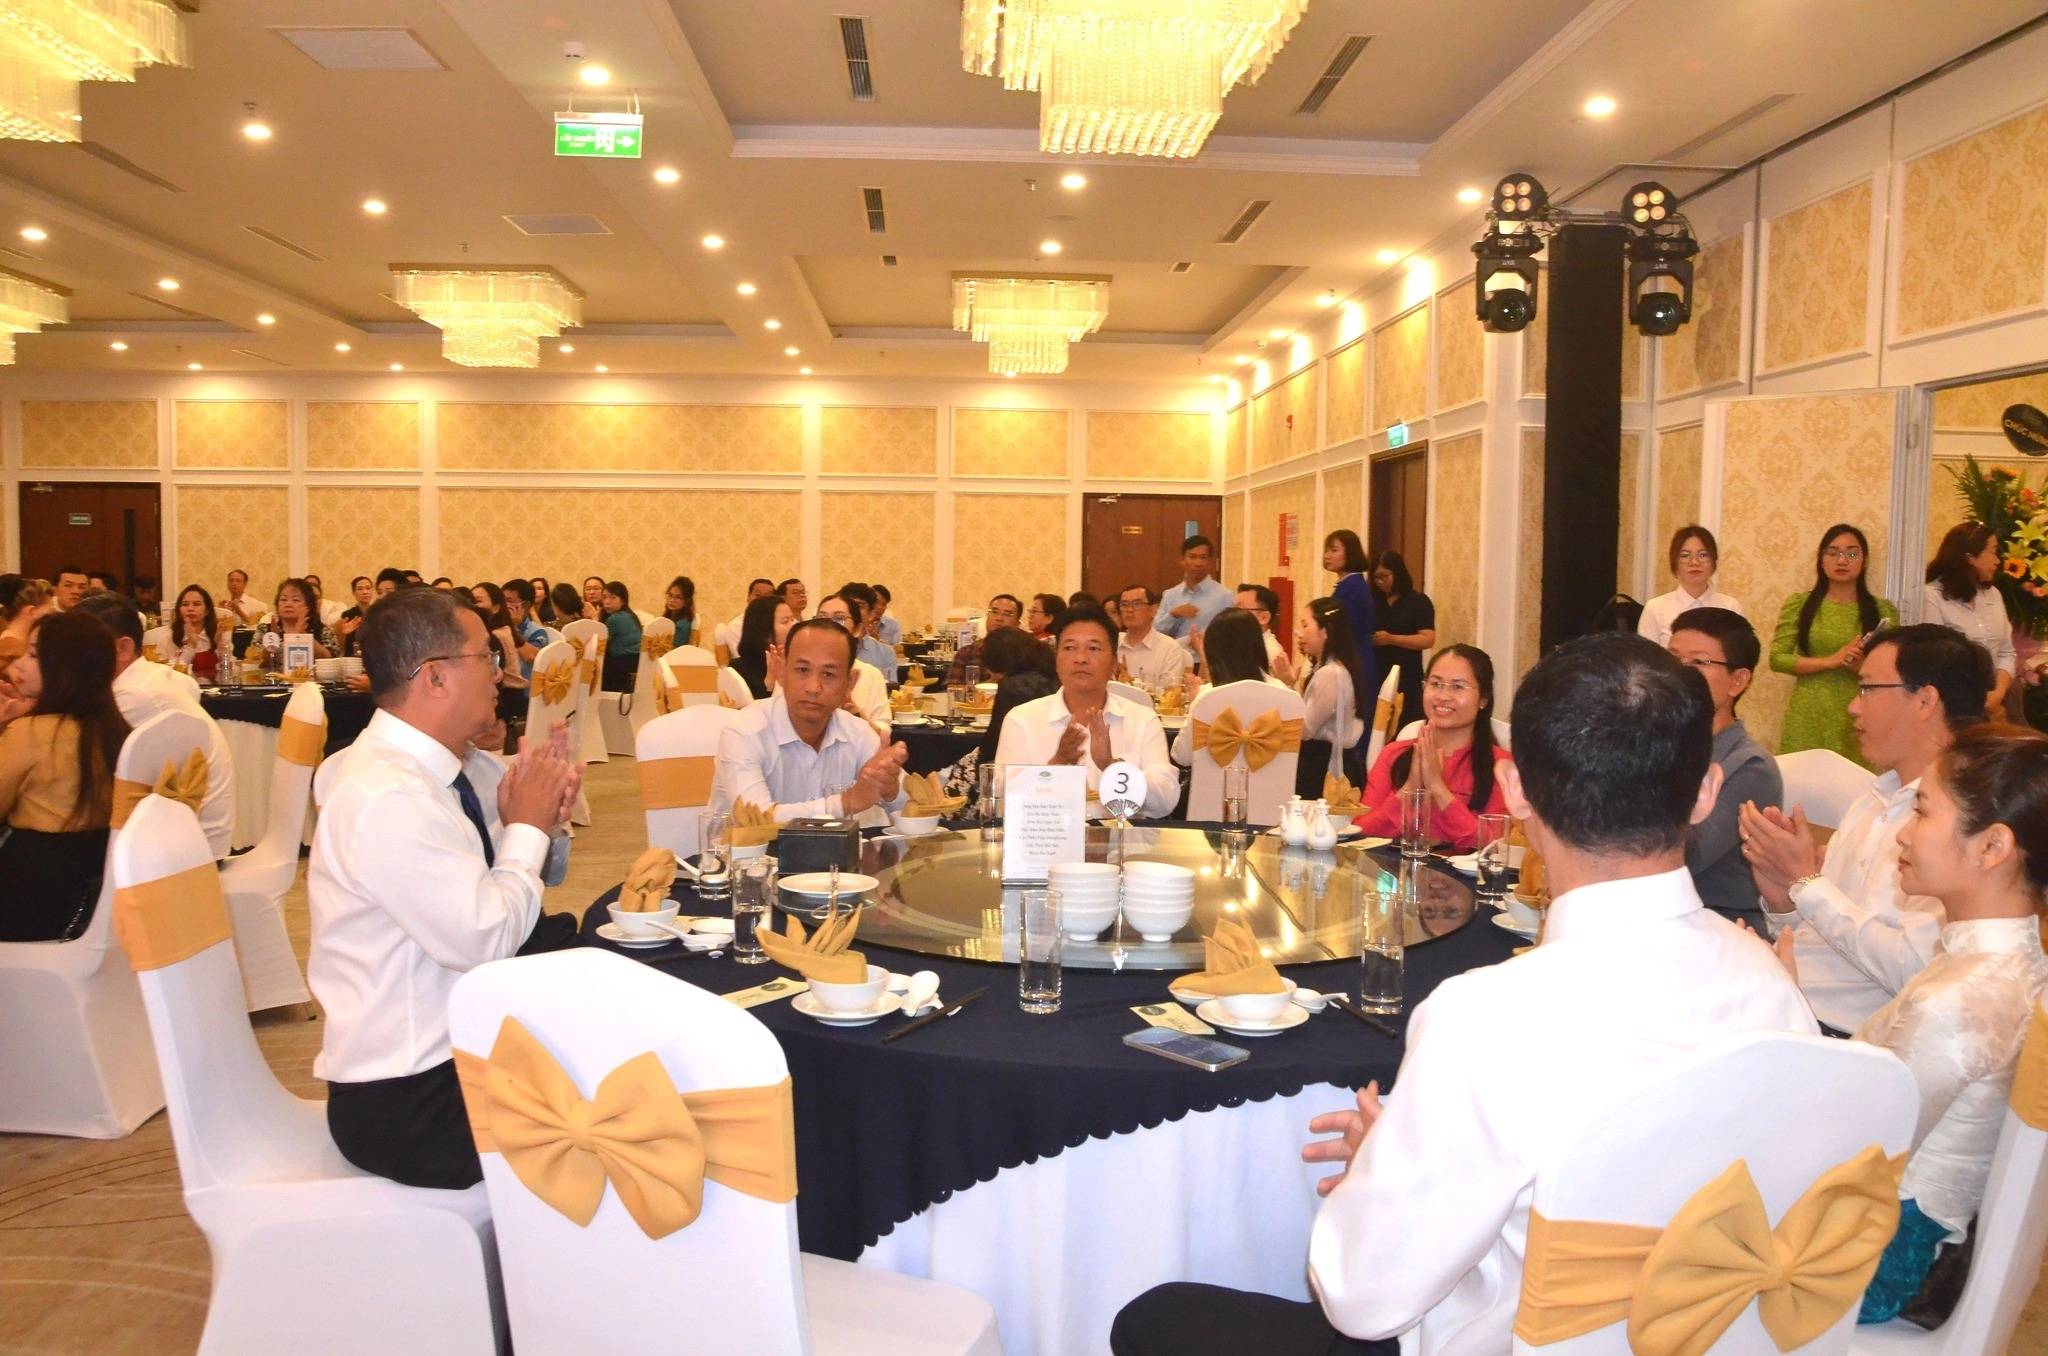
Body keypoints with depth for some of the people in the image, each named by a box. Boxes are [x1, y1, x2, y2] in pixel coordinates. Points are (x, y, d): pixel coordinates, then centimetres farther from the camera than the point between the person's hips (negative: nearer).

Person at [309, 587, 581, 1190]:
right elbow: (487, 939, -25)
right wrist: (526, 828, -12)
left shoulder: (470, 766, 2)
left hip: (467, 1051, 8)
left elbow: (539, 875, 15)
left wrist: (547, 809, -5)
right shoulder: (388, 799, -24)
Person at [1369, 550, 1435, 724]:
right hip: (1375, 676, 4)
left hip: (1406, 678, -4)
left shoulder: (1418, 601, 0)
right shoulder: (1374, 602, 13)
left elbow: (1427, 640, -10)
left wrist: (1391, 639, -19)